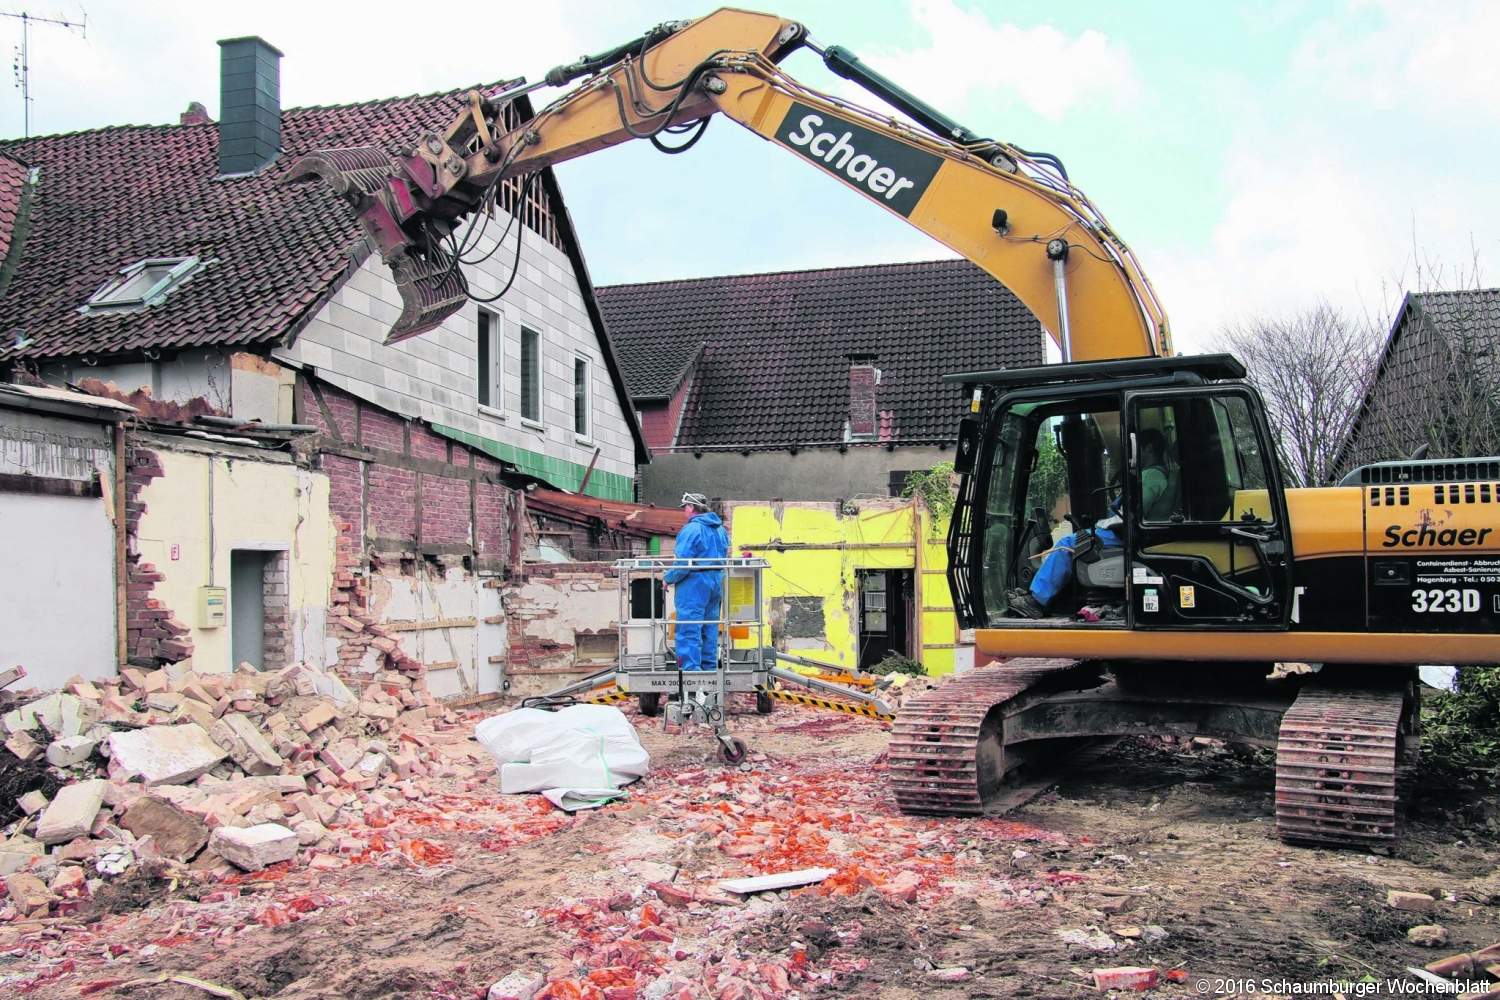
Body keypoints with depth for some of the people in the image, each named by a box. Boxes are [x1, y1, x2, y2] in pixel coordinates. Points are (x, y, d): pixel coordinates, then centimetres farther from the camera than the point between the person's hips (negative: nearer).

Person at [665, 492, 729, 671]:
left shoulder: (691, 529, -15)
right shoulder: (720, 529, 12)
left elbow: (682, 564, -20)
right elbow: (724, 557, 17)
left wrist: (668, 579, -6)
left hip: (694, 584, -8)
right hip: (716, 583, 8)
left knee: (689, 630, -5)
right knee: (710, 629, 15)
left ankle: (691, 668, -8)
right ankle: (709, 667, 21)